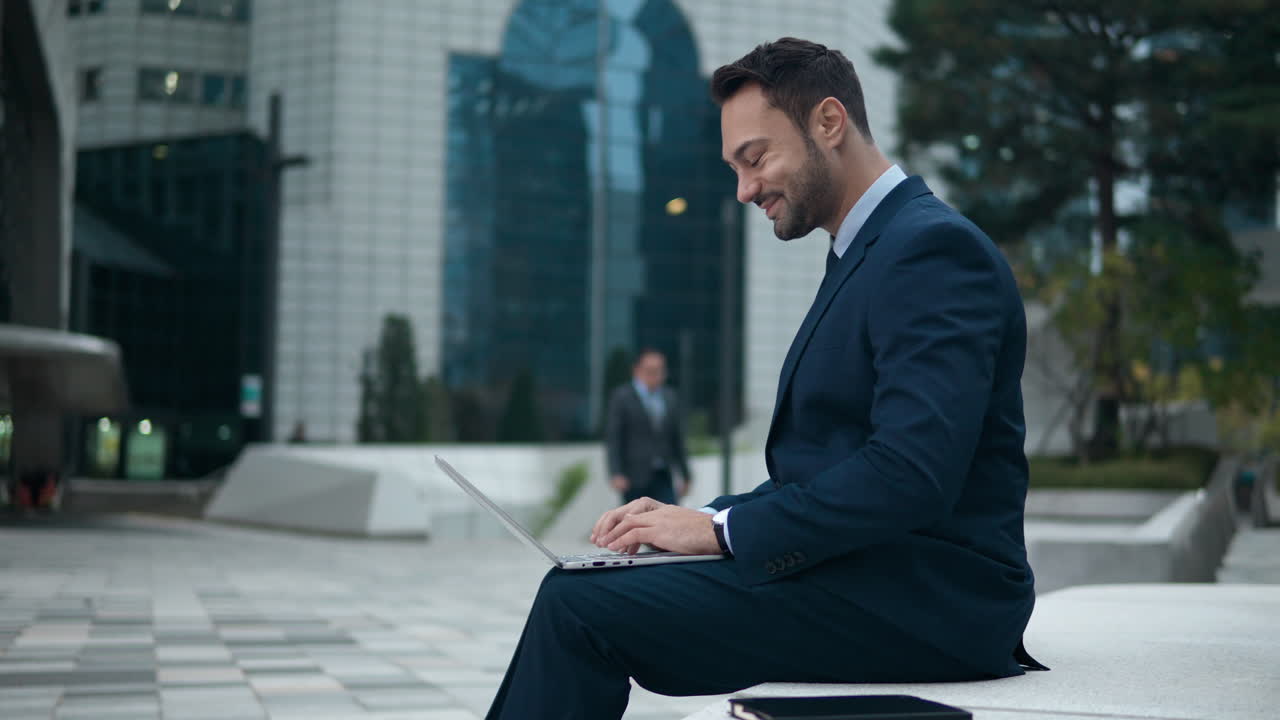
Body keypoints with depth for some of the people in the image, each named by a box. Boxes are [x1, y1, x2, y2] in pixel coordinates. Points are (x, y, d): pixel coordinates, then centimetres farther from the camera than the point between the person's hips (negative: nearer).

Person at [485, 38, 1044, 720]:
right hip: (863, 573, 10)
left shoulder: (934, 247, -13)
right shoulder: (865, 254, 19)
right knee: (574, 596, 5)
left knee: (579, 604, -18)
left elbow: (911, 473, -24)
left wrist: (722, 528, -18)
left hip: (920, 599, -10)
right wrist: (698, 517, 2)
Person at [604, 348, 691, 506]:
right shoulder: (622, 397, -1)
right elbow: (612, 438, -6)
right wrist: (616, 474, -16)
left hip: (663, 478, 4)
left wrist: (684, 475, 15)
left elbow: (678, 438, 16)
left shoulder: (669, 397, 13)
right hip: (635, 478, -4)